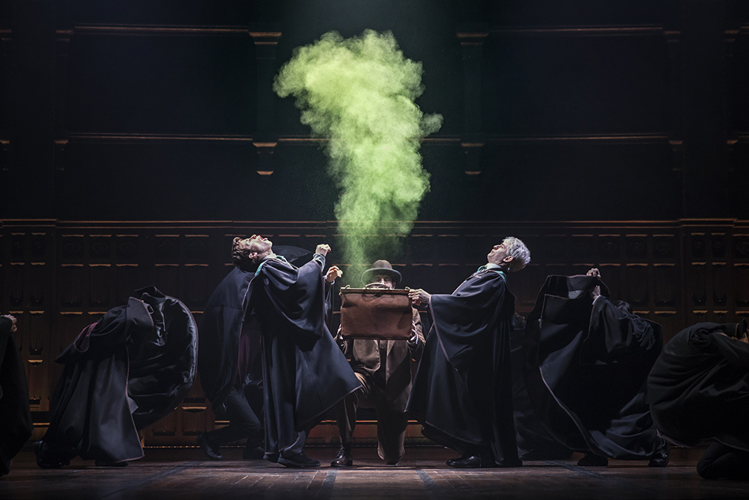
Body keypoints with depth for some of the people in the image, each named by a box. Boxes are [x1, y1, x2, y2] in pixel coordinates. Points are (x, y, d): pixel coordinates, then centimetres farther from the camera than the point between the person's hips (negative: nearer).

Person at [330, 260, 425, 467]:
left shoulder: (408, 312, 10)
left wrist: (412, 334, -21)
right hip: (365, 376, 0)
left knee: (392, 458, -2)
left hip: (395, 386, 1)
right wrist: (343, 333, -20)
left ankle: (392, 450, 39)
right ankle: (346, 449, -23)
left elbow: (418, 355, 0)